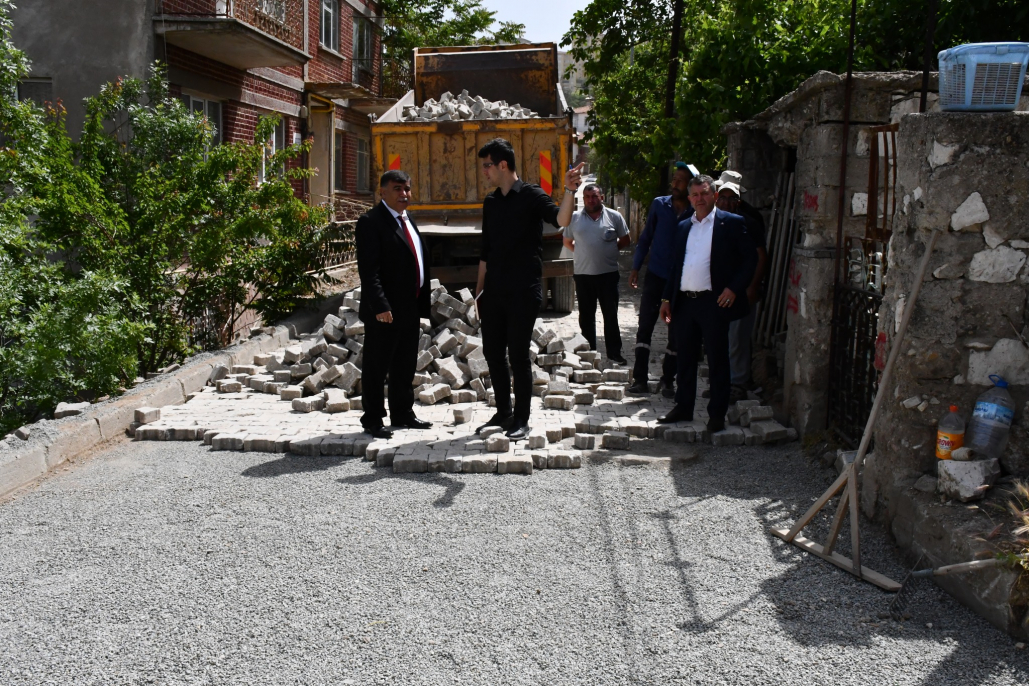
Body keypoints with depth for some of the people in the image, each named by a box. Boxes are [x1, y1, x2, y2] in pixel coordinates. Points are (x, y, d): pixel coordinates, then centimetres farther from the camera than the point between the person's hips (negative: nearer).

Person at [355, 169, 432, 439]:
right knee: (376, 368, 2)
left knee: (405, 366, 17)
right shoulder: (371, 221, -12)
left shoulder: (408, 220, 16)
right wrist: (380, 306, -26)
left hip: (410, 310, 9)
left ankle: (402, 414, 29)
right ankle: (372, 420, 11)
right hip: (384, 312, -9)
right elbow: (368, 270, -19)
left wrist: (421, 304, 16)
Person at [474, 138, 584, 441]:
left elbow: (561, 220, -24)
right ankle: (503, 412, 24)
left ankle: (521, 420, 9)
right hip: (494, 290, 7)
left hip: (523, 291, -6)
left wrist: (569, 191, -40)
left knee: (518, 354, -2)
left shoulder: (531, 196, -7)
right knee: (492, 351, 9)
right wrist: (479, 288, 16)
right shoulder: (491, 202, 13)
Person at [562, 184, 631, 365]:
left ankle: (614, 353, 10)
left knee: (611, 315, 3)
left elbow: (625, 239, 10)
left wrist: (610, 250, 1)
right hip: (583, 274, 1)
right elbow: (567, 242, 15)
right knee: (586, 316, 8)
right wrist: (582, 253, 4)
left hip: (608, 273, -1)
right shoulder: (575, 218, 5)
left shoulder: (614, 216, 2)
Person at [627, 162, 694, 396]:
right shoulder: (659, 205, 1)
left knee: (676, 332, 6)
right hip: (655, 275, 1)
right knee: (644, 326, -1)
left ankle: (668, 381, 16)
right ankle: (640, 379, 3)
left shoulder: (696, 214, -4)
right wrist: (635, 267, 1)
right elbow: (646, 237, 6)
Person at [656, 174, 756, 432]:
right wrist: (667, 298, 13)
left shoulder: (731, 223, 0)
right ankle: (683, 407, 23)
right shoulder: (684, 226, 16)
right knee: (685, 358, 12)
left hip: (714, 302, -5)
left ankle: (717, 413, 9)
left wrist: (734, 288, -12)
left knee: (717, 360, 1)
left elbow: (750, 259, -2)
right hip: (684, 302, 5)